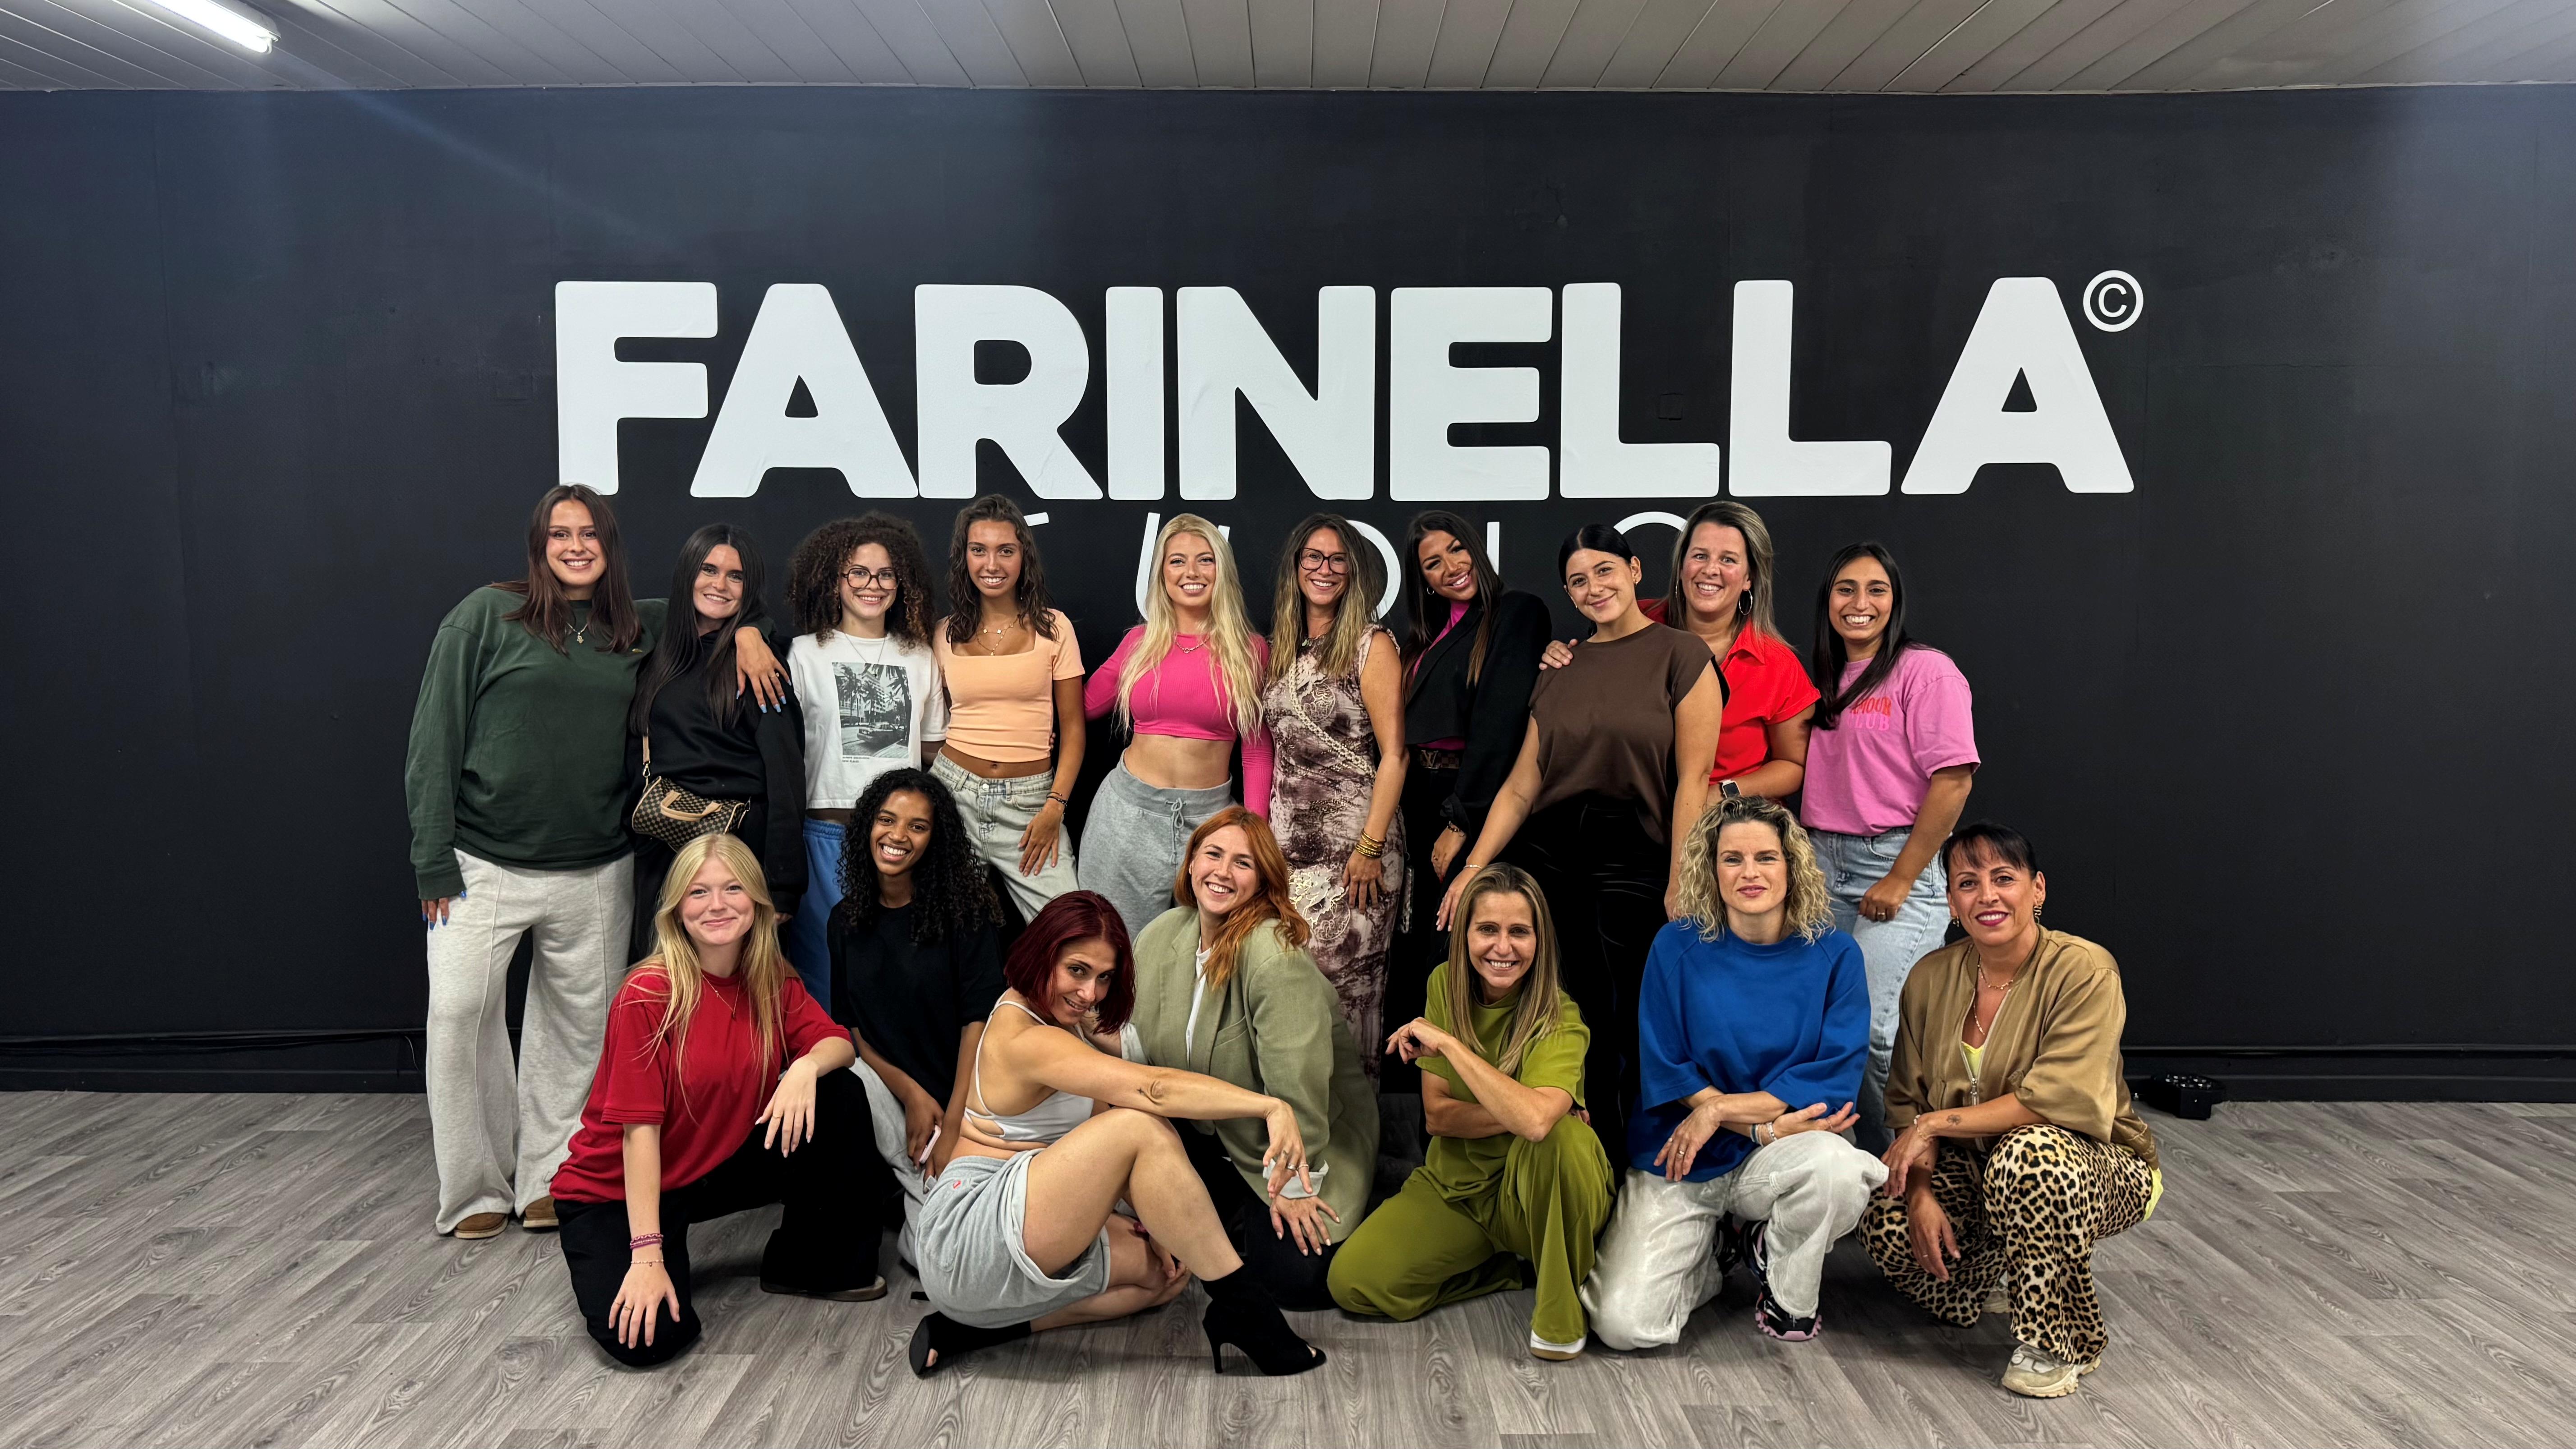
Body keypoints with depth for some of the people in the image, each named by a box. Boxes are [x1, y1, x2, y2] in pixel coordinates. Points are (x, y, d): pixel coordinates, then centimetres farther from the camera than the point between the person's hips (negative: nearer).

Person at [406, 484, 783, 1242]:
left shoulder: (641, 628, 9)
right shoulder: (487, 616, 0)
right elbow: (435, 737, -2)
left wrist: (745, 631, -1)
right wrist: (434, 857, -7)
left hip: (596, 876, 3)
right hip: (484, 865, -3)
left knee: (579, 1026, 7)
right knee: (459, 1015, -7)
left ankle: (549, 1178, 21)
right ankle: (476, 1190, 9)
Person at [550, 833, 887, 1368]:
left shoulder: (772, 979, -4)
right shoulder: (649, 995, -23)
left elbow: (837, 1043, -7)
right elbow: (640, 1129, -24)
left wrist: (807, 1066, -33)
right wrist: (647, 1255, -26)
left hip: (721, 1167, 6)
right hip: (616, 1192, -6)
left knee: (840, 1096, -13)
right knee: (646, 1338, -27)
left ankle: (810, 1264, 6)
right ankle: (609, 1265, 10)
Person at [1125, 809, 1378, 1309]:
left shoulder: (1276, 956, -29)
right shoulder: (1161, 936, -4)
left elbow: (1297, 1080, -27)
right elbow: (1138, 1042, 8)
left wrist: (1294, 1184, -22)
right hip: (1207, 1132, 6)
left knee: (1296, 1279, -19)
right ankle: (1243, 1218, 12)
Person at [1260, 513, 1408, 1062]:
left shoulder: (1372, 646, -5)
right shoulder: (1282, 649, 13)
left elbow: (1394, 754, -9)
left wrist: (1371, 846, -15)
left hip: (1351, 847, -5)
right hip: (1289, 842, 5)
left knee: (1345, 981, -2)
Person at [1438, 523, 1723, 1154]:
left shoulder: (1681, 657, -1)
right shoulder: (1561, 670, 13)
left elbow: (1693, 779, -7)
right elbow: (1521, 784, 10)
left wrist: (1679, 885, -12)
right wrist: (1473, 869, 3)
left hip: (1635, 861, -4)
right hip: (1548, 857, 4)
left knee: (1626, 1028, -3)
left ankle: (1626, 1170, 15)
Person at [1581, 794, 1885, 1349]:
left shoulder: (1833, 955, -3)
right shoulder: (1679, 947, -5)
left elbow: (1837, 1076, -9)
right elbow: (1665, 1069, -6)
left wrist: (1720, 1108, -16)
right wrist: (1768, 1124, -17)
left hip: (1775, 1158, 1)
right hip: (1679, 1162, 0)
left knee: (1836, 1166, -36)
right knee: (1624, 1324, -18)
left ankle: (1790, 1294, 0)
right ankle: (1716, 1250, 17)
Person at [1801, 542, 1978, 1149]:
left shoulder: (1926, 671, -4)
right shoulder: (1824, 681, 16)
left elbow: (1953, 780, -12)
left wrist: (1900, 880, -13)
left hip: (1896, 867, -6)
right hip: (1825, 868, 7)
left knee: (1873, 1032, -14)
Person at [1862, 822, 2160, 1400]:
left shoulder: (2084, 971, -18)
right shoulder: (1931, 978, -3)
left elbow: (2061, 1099, -28)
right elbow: (1908, 1104, 0)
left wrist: (1936, 1123, -23)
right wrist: (1921, 1192, -17)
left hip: (2099, 1167, -5)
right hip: (1972, 1167, 5)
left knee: (2029, 1154, -39)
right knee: (1887, 1222, -23)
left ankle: (2056, 1342, -15)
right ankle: (2001, 1271, 13)